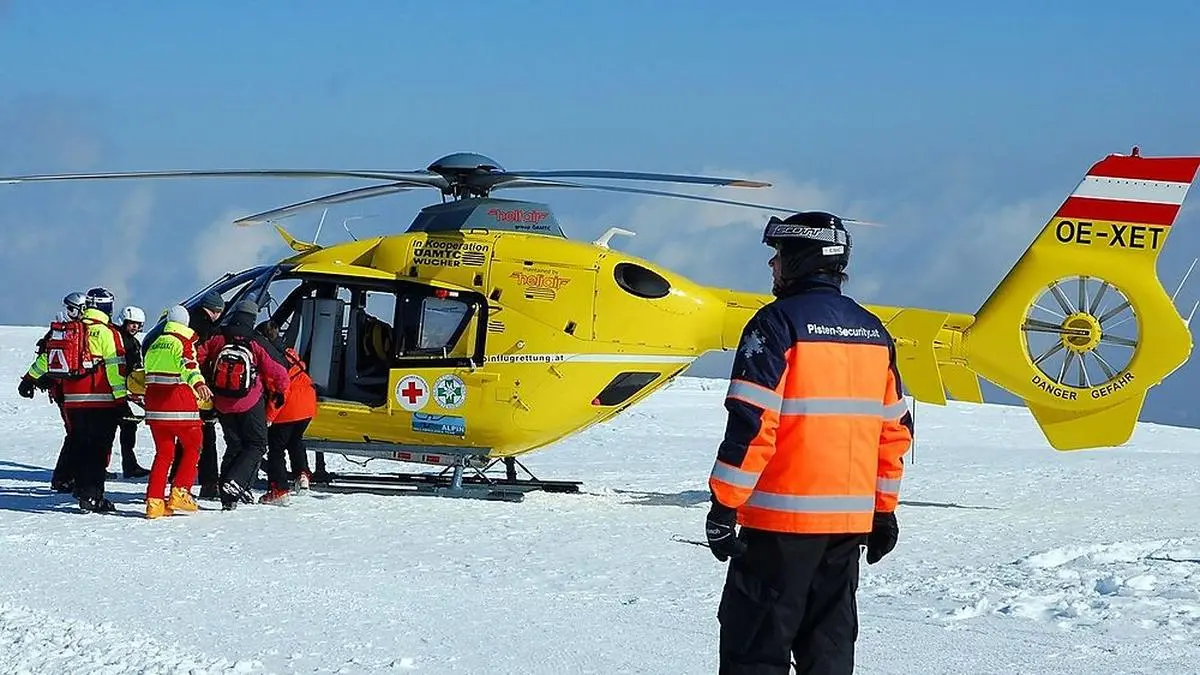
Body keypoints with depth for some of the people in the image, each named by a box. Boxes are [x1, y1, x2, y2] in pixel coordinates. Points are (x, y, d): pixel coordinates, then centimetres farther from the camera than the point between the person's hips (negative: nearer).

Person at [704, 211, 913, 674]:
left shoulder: (778, 323, -10)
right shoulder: (873, 332, 12)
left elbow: (752, 423, -16)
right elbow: (896, 428, 15)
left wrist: (723, 504, -12)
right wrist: (883, 509, 22)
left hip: (782, 519, -7)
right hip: (852, 519, 7)